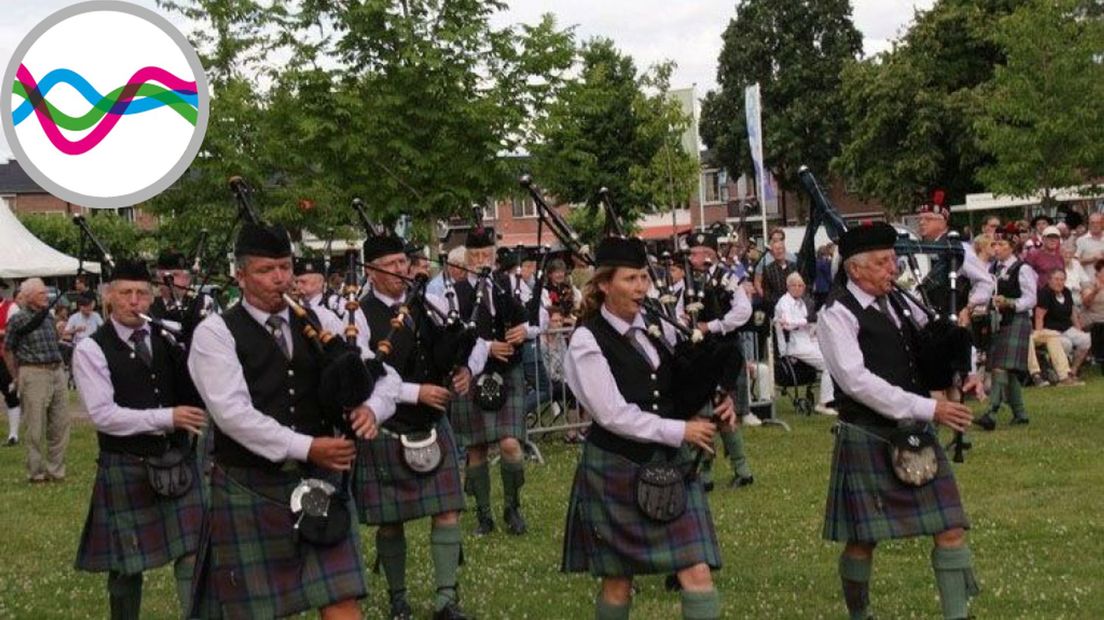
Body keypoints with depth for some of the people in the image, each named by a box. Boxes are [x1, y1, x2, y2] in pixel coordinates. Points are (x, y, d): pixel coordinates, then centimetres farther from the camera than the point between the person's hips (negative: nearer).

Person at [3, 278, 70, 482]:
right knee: (36, 429, -1)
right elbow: (7, 351, 1)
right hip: (34, 374, -6)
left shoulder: (48, 317, 12)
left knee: (60, 425, 7)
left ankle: (55, 470, 16)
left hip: (57, 372, 6)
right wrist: (17, 378, 2)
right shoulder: (18, 320, -6)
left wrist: (61, 369, 16)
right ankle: (36, 472, 9)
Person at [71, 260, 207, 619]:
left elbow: (194, 393, 9)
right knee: (127, 563, 9)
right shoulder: (92, 349, -7)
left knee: (192, 552, 0)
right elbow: (103, 414, -16)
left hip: (178, 461, 3)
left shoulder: (166, 340, 7)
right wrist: (167, 418, -22)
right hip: (127, 468, -3)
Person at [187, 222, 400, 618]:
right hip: (250, 488, -3)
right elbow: (233, 413, -18)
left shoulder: (318, 322, 7)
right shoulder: (215, 333, -7)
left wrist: (371, 408, -16)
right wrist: (306, 447, -24)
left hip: (319, 481, 3)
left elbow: (382, 373, 8)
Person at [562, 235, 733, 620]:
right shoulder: (588, 341, -11)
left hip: (670, 464, 4)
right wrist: (679, 430, -18)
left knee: (698, 574, -5)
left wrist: (717, 401, -5)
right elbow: (613, 414, -18)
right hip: (618, 469, -4)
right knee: (618, 583, 9)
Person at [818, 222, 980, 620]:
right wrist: (928, 408, -24)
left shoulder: (898, 301, 10)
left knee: (951, 528, 1)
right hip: (869, 436, -6)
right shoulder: (838, 314, -12)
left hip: (916, 434, 6)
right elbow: (856, 381, -22)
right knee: (863, 539, 4)